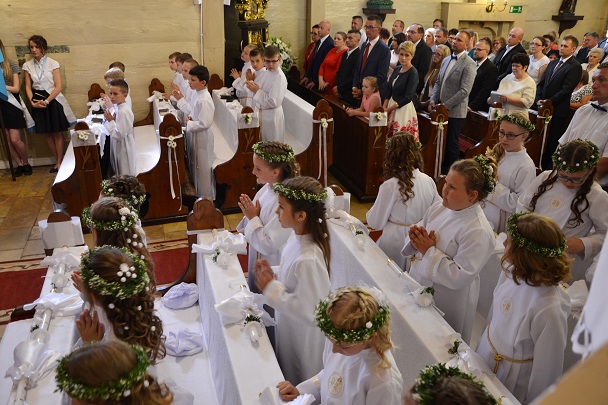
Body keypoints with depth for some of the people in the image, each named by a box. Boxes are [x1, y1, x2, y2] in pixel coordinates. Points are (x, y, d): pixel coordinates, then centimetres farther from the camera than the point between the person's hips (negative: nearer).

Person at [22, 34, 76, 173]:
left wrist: (46, 101, -16)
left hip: (53, 100, -4)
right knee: (47, 134, 9)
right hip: (38, 103, 4)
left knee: (57, 133, 1)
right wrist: (32, 101, -10)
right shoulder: (27, 66, 5)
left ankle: (59, 162, 11)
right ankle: (57, 161, 21)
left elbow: (58, 87, -10)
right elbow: (28, 87, 6)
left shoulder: (53, 64, -6)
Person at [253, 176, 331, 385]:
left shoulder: (308, 260, -37)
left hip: (303, 338, -8)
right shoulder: (297, 239, -9)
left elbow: (307, 311, -30)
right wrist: (273, 277, -9)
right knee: (288, 377, 31)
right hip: (289, 328, 8)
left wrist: (271, 289, -25)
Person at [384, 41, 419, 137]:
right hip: (392, 107, 7)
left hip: (404, 109, -7)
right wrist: (384, 107, -1)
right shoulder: (397, 70, 10)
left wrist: (389, 109, -16)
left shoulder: (413, 73, -11)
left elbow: (408, 97, -17)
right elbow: (390, 91, 12)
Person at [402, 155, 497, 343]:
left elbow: (461, 277, -28)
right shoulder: (438, 208, -3)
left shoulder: (478, 232, -26)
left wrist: (429, 251, -26)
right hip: (418, 289, 7)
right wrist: (416, 239, -15)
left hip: (447, 303, -7)